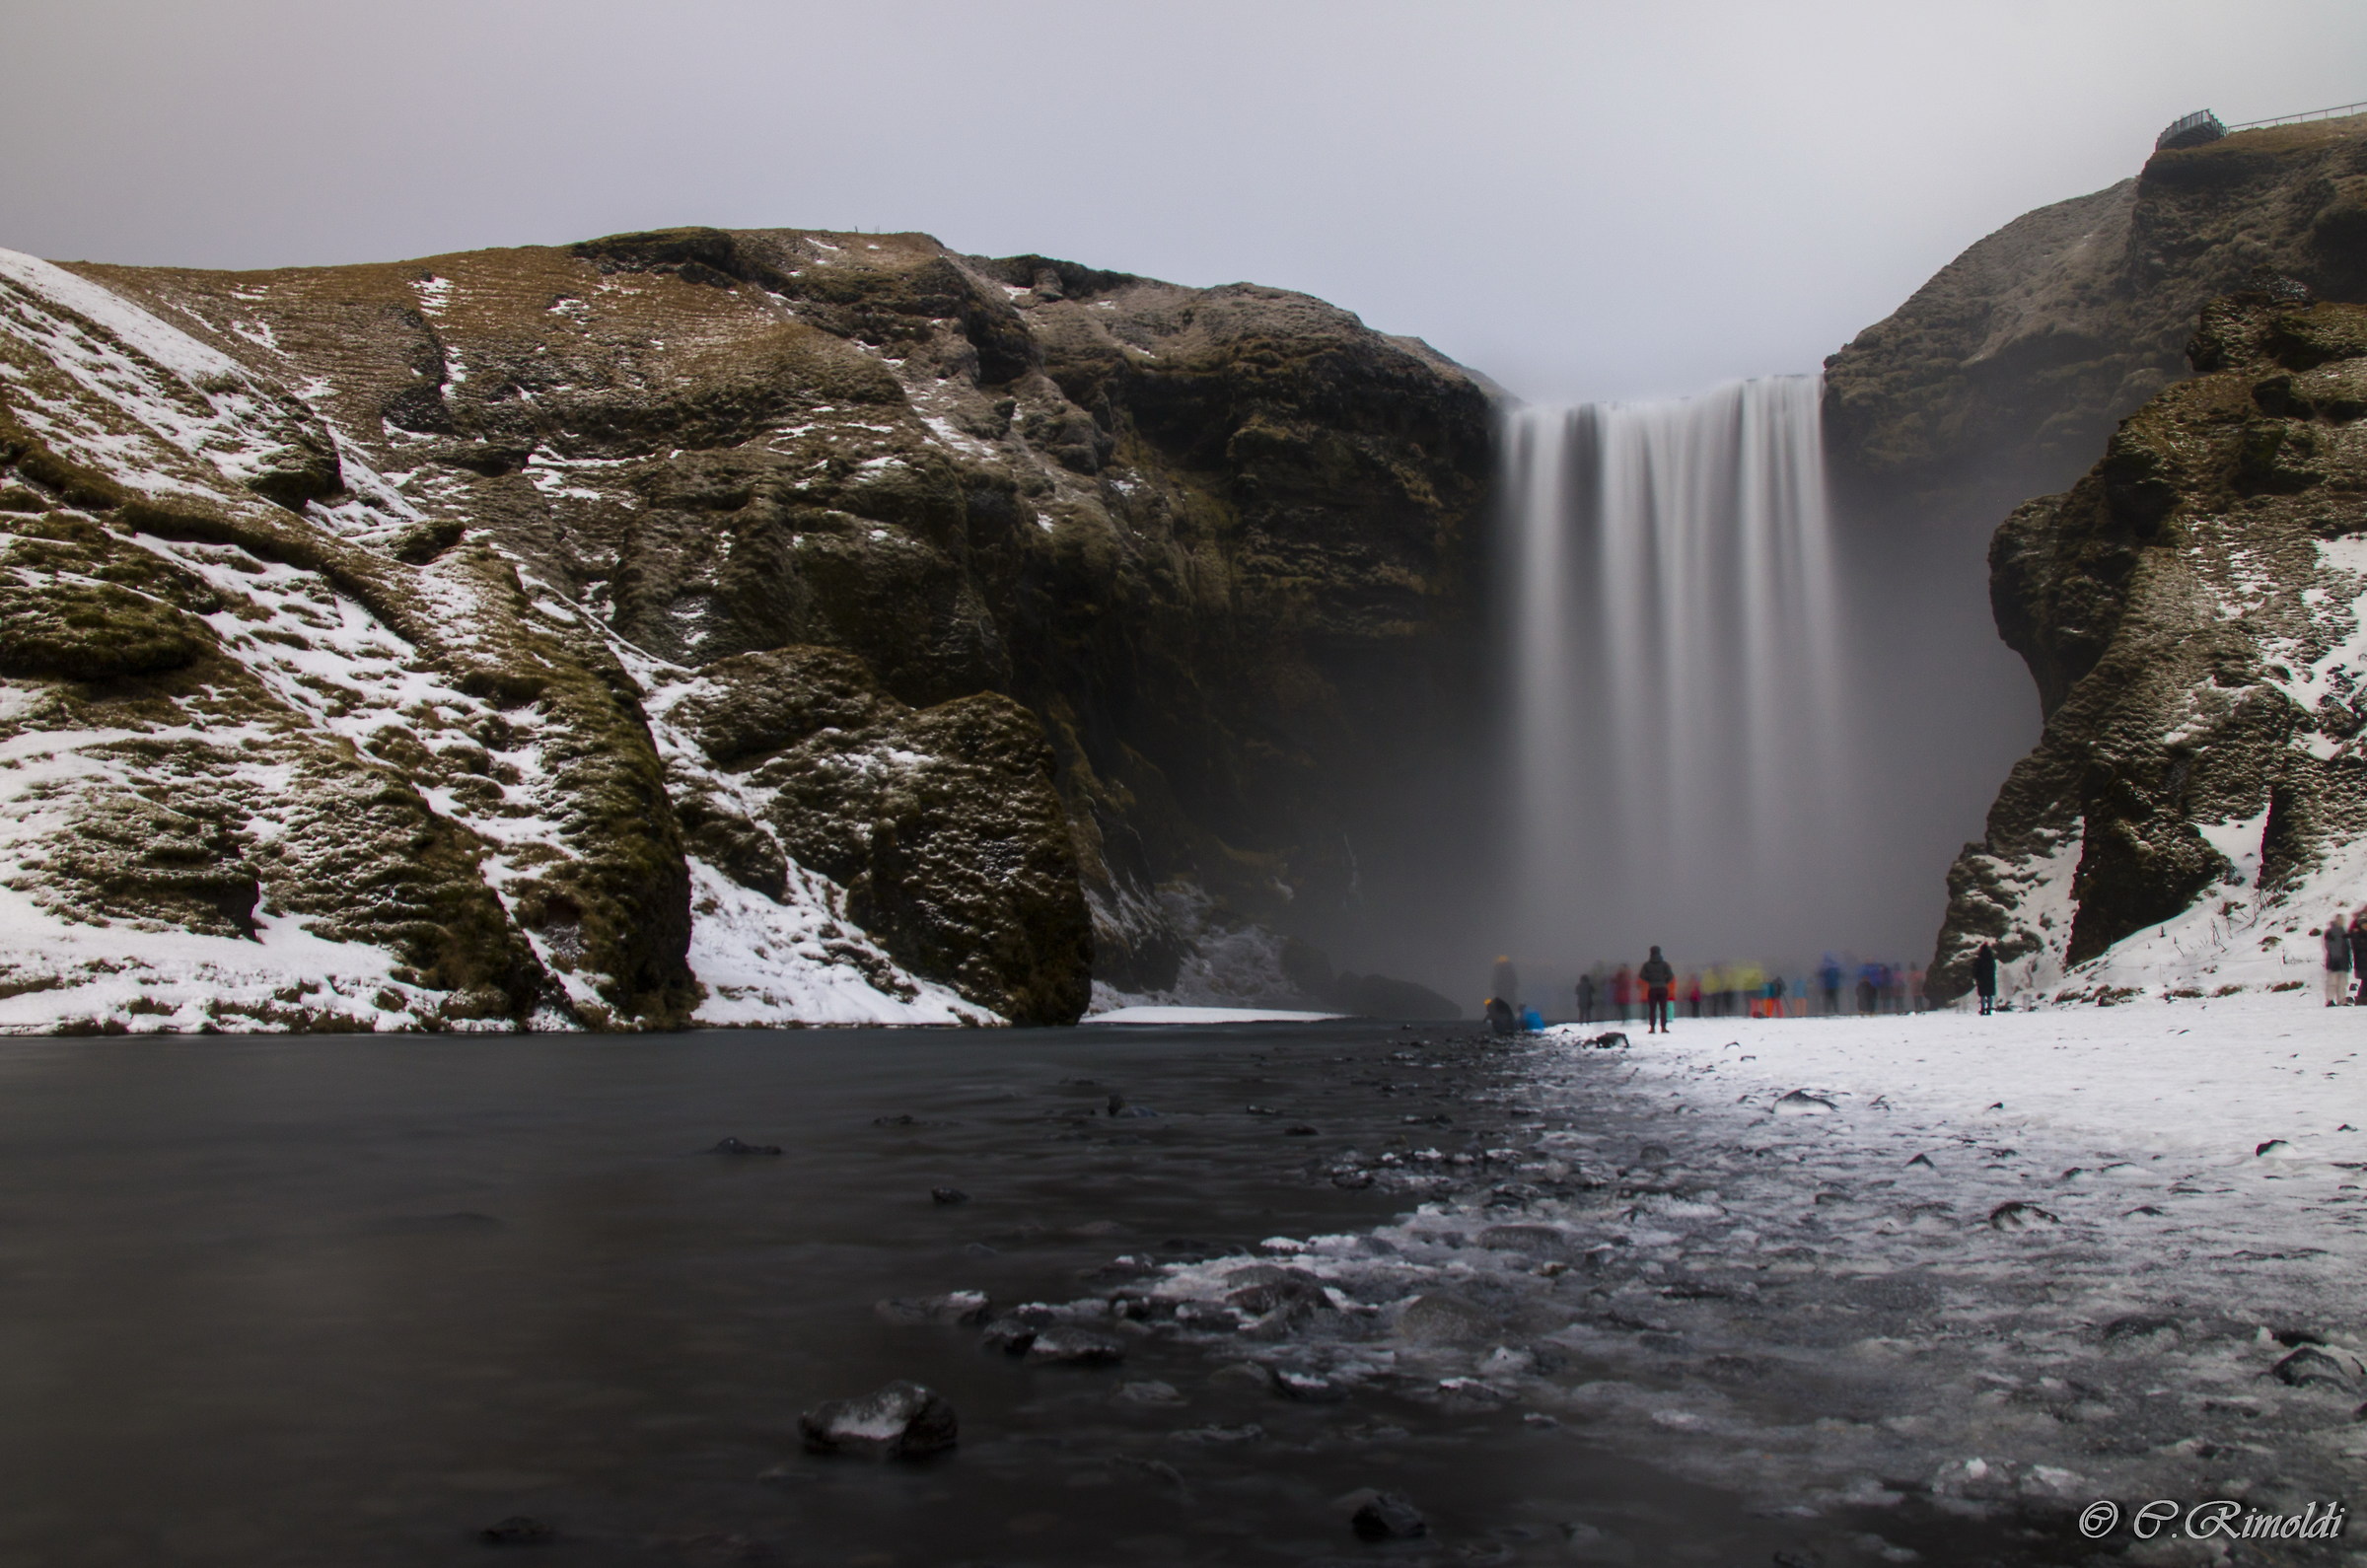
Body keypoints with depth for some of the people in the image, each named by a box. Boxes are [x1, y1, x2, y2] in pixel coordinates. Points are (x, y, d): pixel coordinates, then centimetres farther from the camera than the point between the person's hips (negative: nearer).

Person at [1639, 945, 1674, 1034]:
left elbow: (1641, 976, -4)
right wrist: (1665, 982, 11)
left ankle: (1652, 1028, -2)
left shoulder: (1647, 964, 1)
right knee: (1663, 1009, 4)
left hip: (1652, 989, 0)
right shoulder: (1664, 963, 0)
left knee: (1652, 1009, 3)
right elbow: (1670, 976, -5)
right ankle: (1663, 1027, -1)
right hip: (1663, 988, 0)